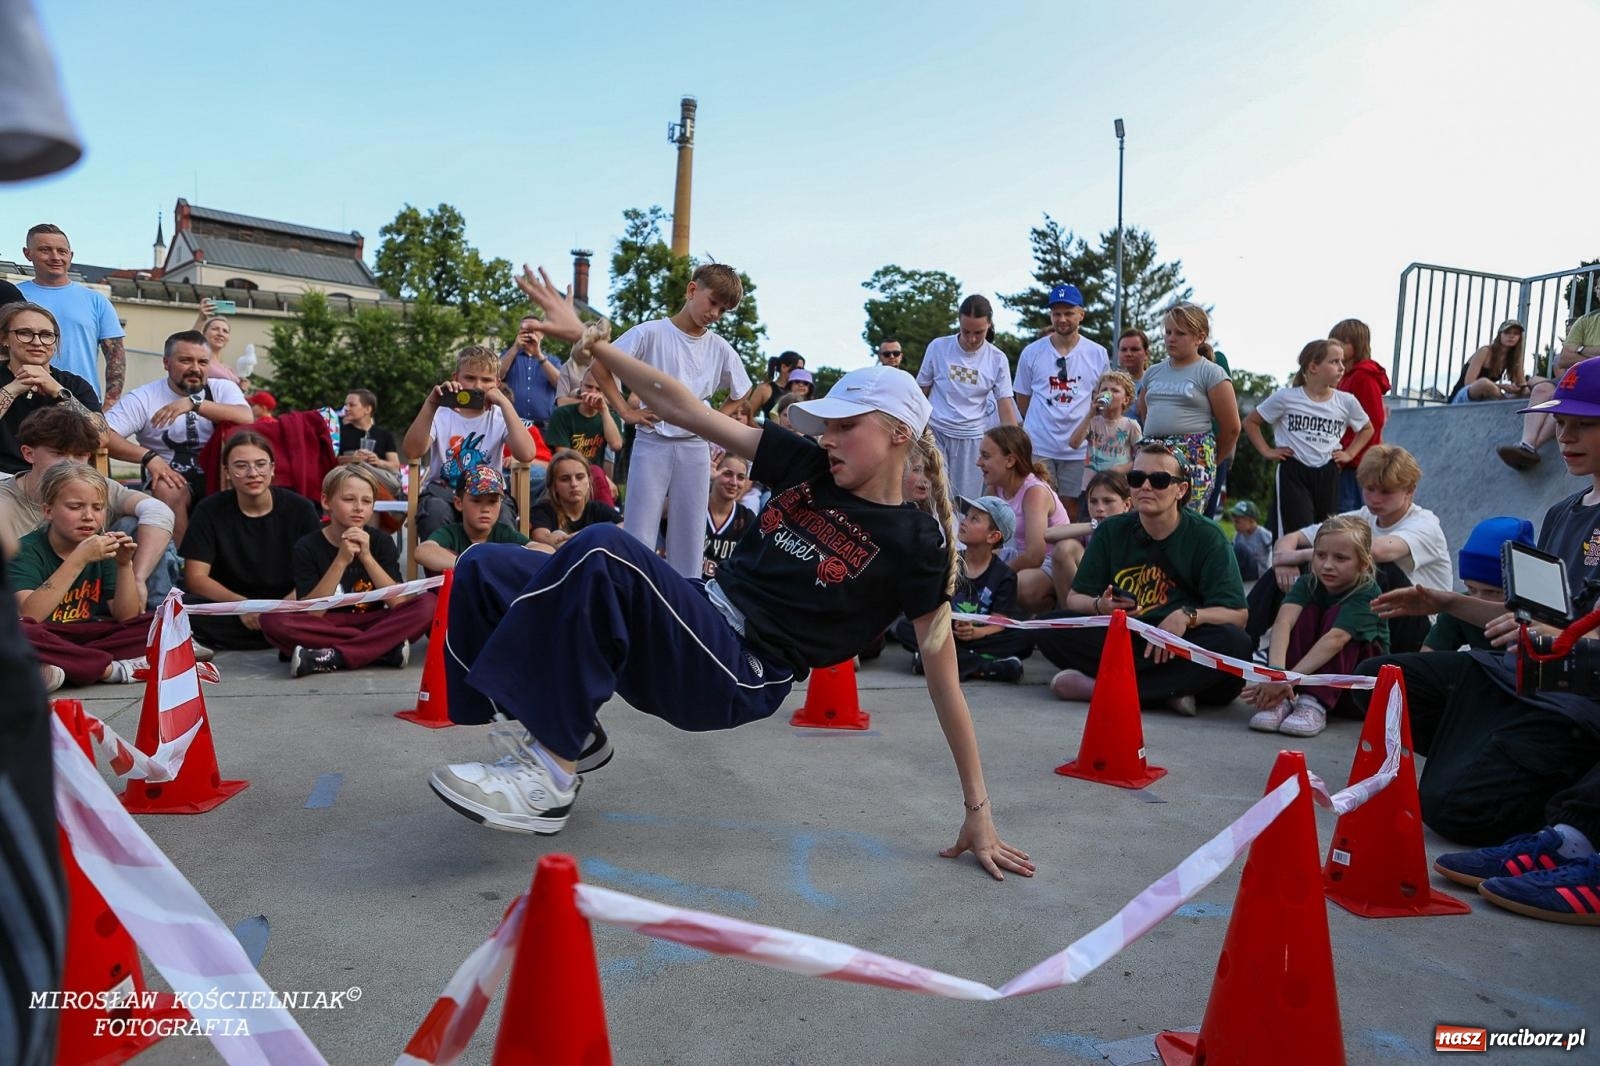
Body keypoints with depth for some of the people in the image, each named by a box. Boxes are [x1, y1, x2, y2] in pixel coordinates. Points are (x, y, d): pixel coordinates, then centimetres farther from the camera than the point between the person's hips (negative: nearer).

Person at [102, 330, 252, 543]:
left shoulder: (222, 389, 6)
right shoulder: (144, 397, 3)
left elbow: (247, 419, -16)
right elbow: (102, 434, -9)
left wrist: (194, 403, -25)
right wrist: (148, 457, -22)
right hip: (171, 478, -1)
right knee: (168, 491, -34)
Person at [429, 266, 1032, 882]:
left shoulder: (915, 544, -4)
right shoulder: (806, 470, 11)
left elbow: (943, 676, -4)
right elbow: (682, 408, 8)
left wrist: (978, 810, -3)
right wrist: (584, 337, 4)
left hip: (737, 679, -7)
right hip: (694, 631, 7)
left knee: (601, 550, -33)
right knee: (484, 570, -1)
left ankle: (552, 778, -22)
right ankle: (571, 732, 9)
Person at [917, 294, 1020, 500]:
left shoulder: (997, 359, -3)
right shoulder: (938, 347, -4)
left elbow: (1006, 407, -1)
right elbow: (920, 393, 5)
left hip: (973, 438, 1)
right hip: (935, 432, -1)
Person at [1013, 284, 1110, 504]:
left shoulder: (1098, 354, 4)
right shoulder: (1031, 353, 2)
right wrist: (1042, 422, 10)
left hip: (1079, 448, 1)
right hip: (1038, 446, 0)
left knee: (1072, 504, 6)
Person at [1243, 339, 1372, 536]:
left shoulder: (1346, 401, 4)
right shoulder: (1286, 398, -5)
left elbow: (1367, 429, 22)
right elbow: (1250, 422, 5)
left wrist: (1349, 453, 9)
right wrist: (1266, 451, -3)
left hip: (1328, 474, 4)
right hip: (1292, 472, -4)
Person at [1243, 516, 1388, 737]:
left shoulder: (1367, 593, -22)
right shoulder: (1308, 584, -12)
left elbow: (1335, 640, -37)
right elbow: (1283, 622, -31)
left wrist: (1288, 678, -48)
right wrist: (1276, 670, -50)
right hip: (1310, 669, 3)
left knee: (1336, 615, -27)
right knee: (1307, 613, -23)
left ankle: (1315, 703, -36)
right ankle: (1283, 700, -32)